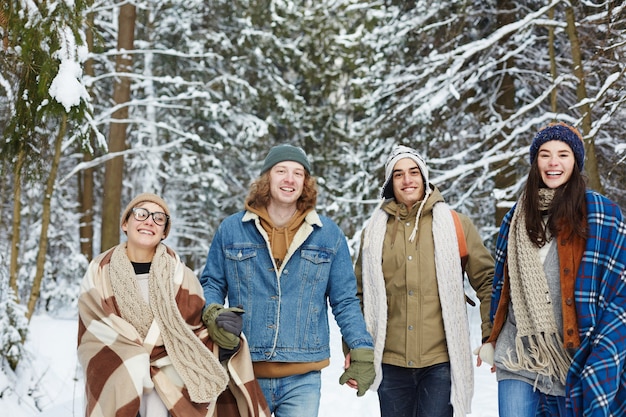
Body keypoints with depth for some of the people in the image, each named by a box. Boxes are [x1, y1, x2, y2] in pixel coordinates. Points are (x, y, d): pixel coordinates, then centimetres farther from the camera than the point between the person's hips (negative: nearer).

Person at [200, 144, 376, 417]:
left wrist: (362, 350, -3)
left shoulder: (328, 234, 5)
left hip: (302, 381, 0)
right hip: (244, 374, 0)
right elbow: (211, 283, 11)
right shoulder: (231, 229, 4)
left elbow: (345, 300, 7)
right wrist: (213, 313, -10)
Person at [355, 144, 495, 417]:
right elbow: (359, 293, 13)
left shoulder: (455, 225, 3)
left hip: (441, 360, -2)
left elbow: (486, 280, 5)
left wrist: (491, 336, -1)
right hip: (392, 362, 2)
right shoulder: (375, 231, 9)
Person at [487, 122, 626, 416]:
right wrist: (491, 342, 16)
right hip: (519, 359, 3)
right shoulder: (518, 216, 11)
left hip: (576, 360, -3)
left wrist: (600, 361, -12)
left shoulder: (601, 213, -2)